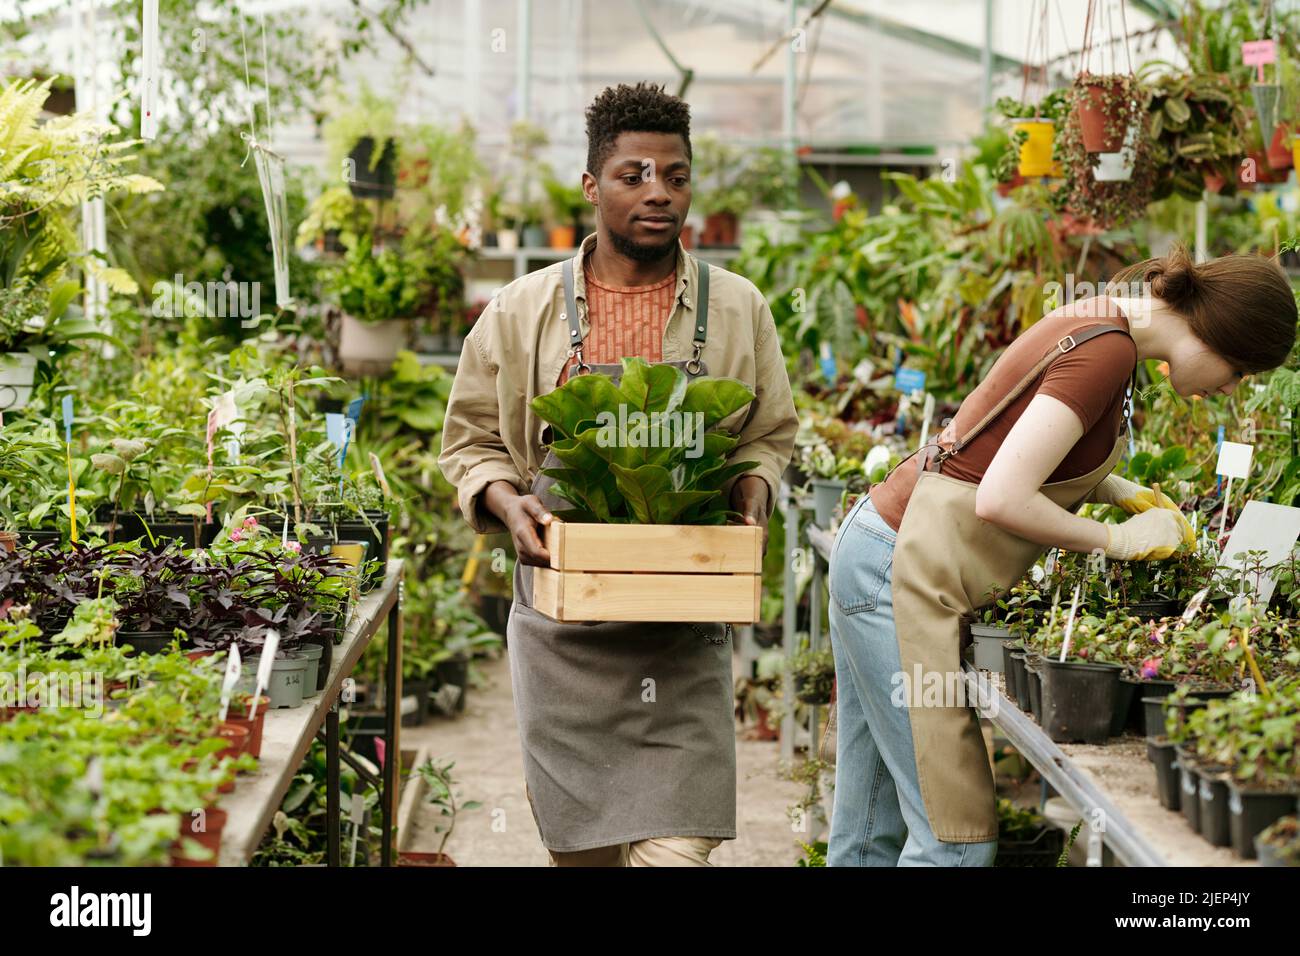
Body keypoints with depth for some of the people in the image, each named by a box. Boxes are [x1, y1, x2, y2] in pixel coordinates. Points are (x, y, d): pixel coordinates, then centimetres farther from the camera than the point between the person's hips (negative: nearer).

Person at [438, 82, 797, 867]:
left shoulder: (738, 310, 6)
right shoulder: (523, 312, 4)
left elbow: (771, 439, 14)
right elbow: (471, 440, 11)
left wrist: (752, 496, -6)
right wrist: (506, 502, -9)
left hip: (685, 632, 0)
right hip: (562, 619, 1)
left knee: (675, 846, -9)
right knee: (581, 848, 8)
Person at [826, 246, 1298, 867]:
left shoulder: (1095, 321, 10)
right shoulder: (1107, 352, -19)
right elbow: (1001, 499, -24)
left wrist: (1125, 493, 11)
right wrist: (1118, 540, -11)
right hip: (906, 575, -10)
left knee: (872, 832, 15)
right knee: (959, 835, -8)